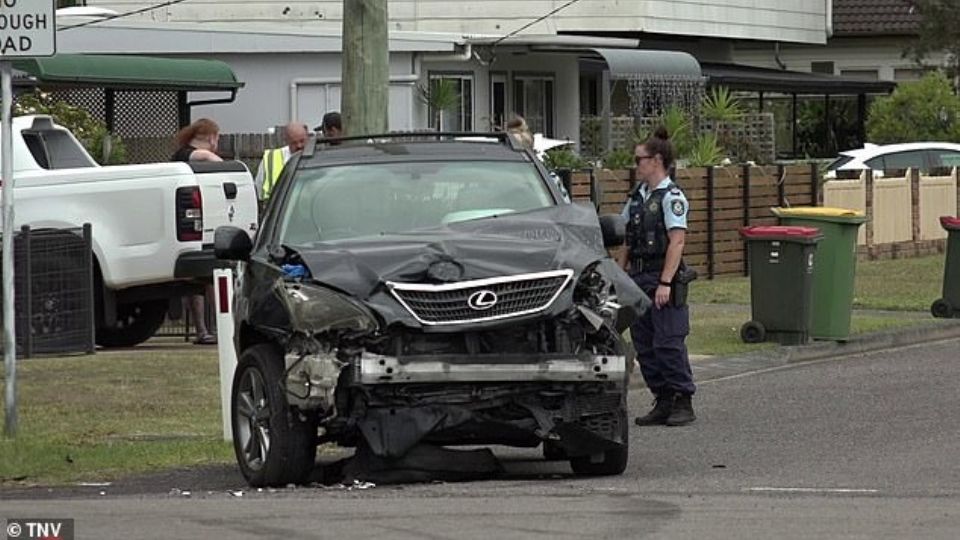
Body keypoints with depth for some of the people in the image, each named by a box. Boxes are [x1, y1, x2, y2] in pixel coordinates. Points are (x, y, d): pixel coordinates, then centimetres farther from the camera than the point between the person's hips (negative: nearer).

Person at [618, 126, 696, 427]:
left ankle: (683, 403, -1)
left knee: (669, 343, -8)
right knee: (644, 344, 8)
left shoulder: (671, 197, -9)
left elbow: (677, 242, -16)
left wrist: (665, 283, -22)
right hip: (638, 278, 8)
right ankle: (663, 402, 15)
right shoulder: (637, 197, 15)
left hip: (663, 278, -8)